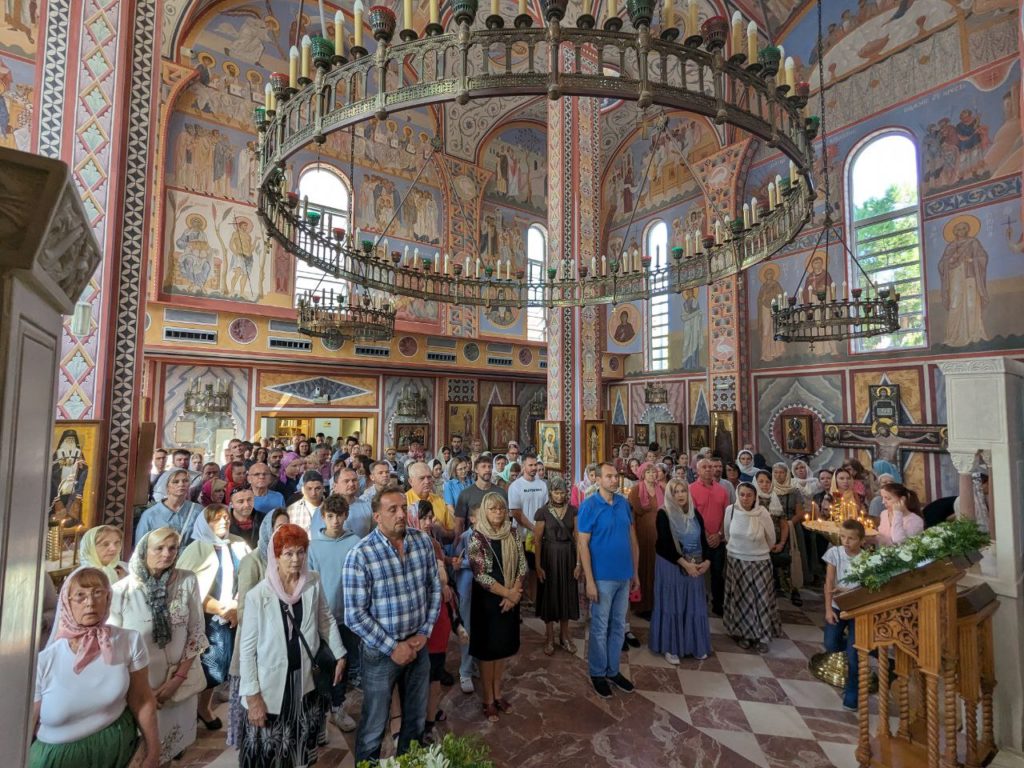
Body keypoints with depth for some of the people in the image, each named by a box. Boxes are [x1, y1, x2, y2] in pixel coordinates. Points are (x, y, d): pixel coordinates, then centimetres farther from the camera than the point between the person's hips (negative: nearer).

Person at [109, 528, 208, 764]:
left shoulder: (188, 581, -11)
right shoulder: (121, 591, -16)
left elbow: (197, 631, -4)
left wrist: (178, 678, -8)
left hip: (181, 681, 2)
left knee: (173, 745, 20)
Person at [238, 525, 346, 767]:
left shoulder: (313, 583, -9)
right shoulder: (258, 595, -19)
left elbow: (326, 620, 5)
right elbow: (247, 648, -12)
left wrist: (339, 655, 9)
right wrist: (252, 696, -11)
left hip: (304, 679, 4)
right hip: (269, 686, -3)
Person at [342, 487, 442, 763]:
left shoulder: (423, 541, -8)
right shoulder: (360, 555, -22)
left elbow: (434, 588, 2)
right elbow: (355, 616, -19)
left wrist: (424, 632, -4)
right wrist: (392, 647, -15)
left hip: (418, 645, 4)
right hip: (381, 651, -4)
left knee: (417, 718, 23)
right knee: (375, 724, 17)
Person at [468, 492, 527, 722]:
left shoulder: (512, 534, -2)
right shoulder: (477, 538, -16)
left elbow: (522, 565, -1)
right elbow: (480, 575, -19)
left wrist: (514, 593, -13)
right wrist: (507, 593, -16)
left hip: (510, 599, 4)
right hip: (487, 600, -4)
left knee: (504, 648, 16)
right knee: (488, 650, 8)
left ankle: (498, 694, 35)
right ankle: (488, 700, 26)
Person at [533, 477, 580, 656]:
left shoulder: (573, 510, -2)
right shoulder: (543, 512, -8)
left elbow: (578, 537, -2)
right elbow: (537, 540, -6)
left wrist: (578, 563, -6)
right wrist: (538, 565, -9)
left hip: (568, 556, 2)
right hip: (549, 556, -2)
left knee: (567, 594, 12)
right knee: (550, 594, 8)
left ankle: (564, 636, 30)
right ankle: (550, 637, 25)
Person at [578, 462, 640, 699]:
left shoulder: (624, 503, 1)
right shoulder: (588, 506, -14)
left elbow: (632, 538, 8)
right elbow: (583, 544, -14)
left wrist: (635, 572, 10)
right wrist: (589, 581, -16)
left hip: (624, 575, 5)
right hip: (602, 577, -5)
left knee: (619, 626, 18)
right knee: (600, 628, 10)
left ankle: (613, 670, 35)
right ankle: (597, 673, 29)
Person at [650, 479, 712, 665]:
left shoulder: (695, 513, 5)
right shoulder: (664, 514, -11)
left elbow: (703, 539, 7)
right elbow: (666, 544, -16)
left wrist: (706, 561, -8)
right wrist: (685, 564, -18)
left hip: (695, 566, 5)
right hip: (671, 566, -5)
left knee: (694, 606, 10)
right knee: (672, 605, 3)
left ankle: (695, 645, 25)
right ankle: (670, 647, 15)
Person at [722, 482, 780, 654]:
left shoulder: (763, 513, -17)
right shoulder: (730, 510, -13)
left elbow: (771, 538, 1)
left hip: (759, 562, -1)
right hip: (736, 561, 1)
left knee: (761, 598, 6)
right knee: (740, 598, 9)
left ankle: (761, 636, 22)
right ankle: (743, 634, 24)